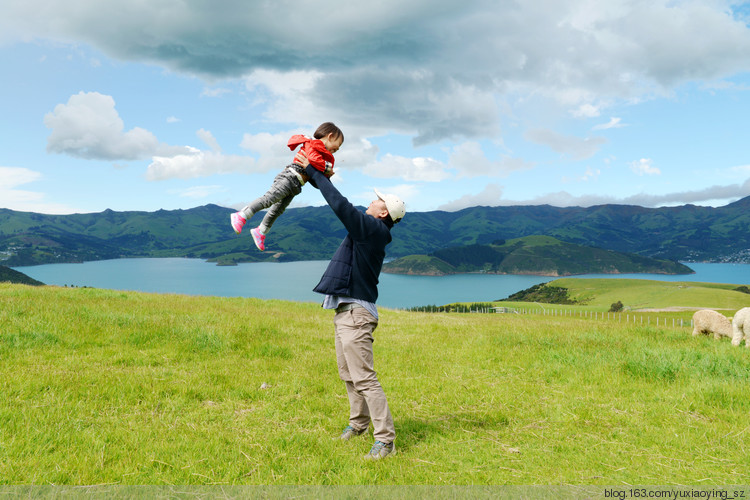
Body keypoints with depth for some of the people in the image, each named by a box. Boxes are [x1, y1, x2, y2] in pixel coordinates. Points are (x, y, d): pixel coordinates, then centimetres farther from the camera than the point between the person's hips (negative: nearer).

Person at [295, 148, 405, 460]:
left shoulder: (373, 229, -14)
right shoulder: (367, 230, 13)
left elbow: (341, 205, -22)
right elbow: (343, 208, 24)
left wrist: (313, 173, -13)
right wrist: (317, 176, 20)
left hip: (356, 313, -10)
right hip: (345, 311, 10)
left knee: (364, 378, -10)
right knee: (348, 374, 20)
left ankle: (386, 440, -6)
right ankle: (359, 423, 35)